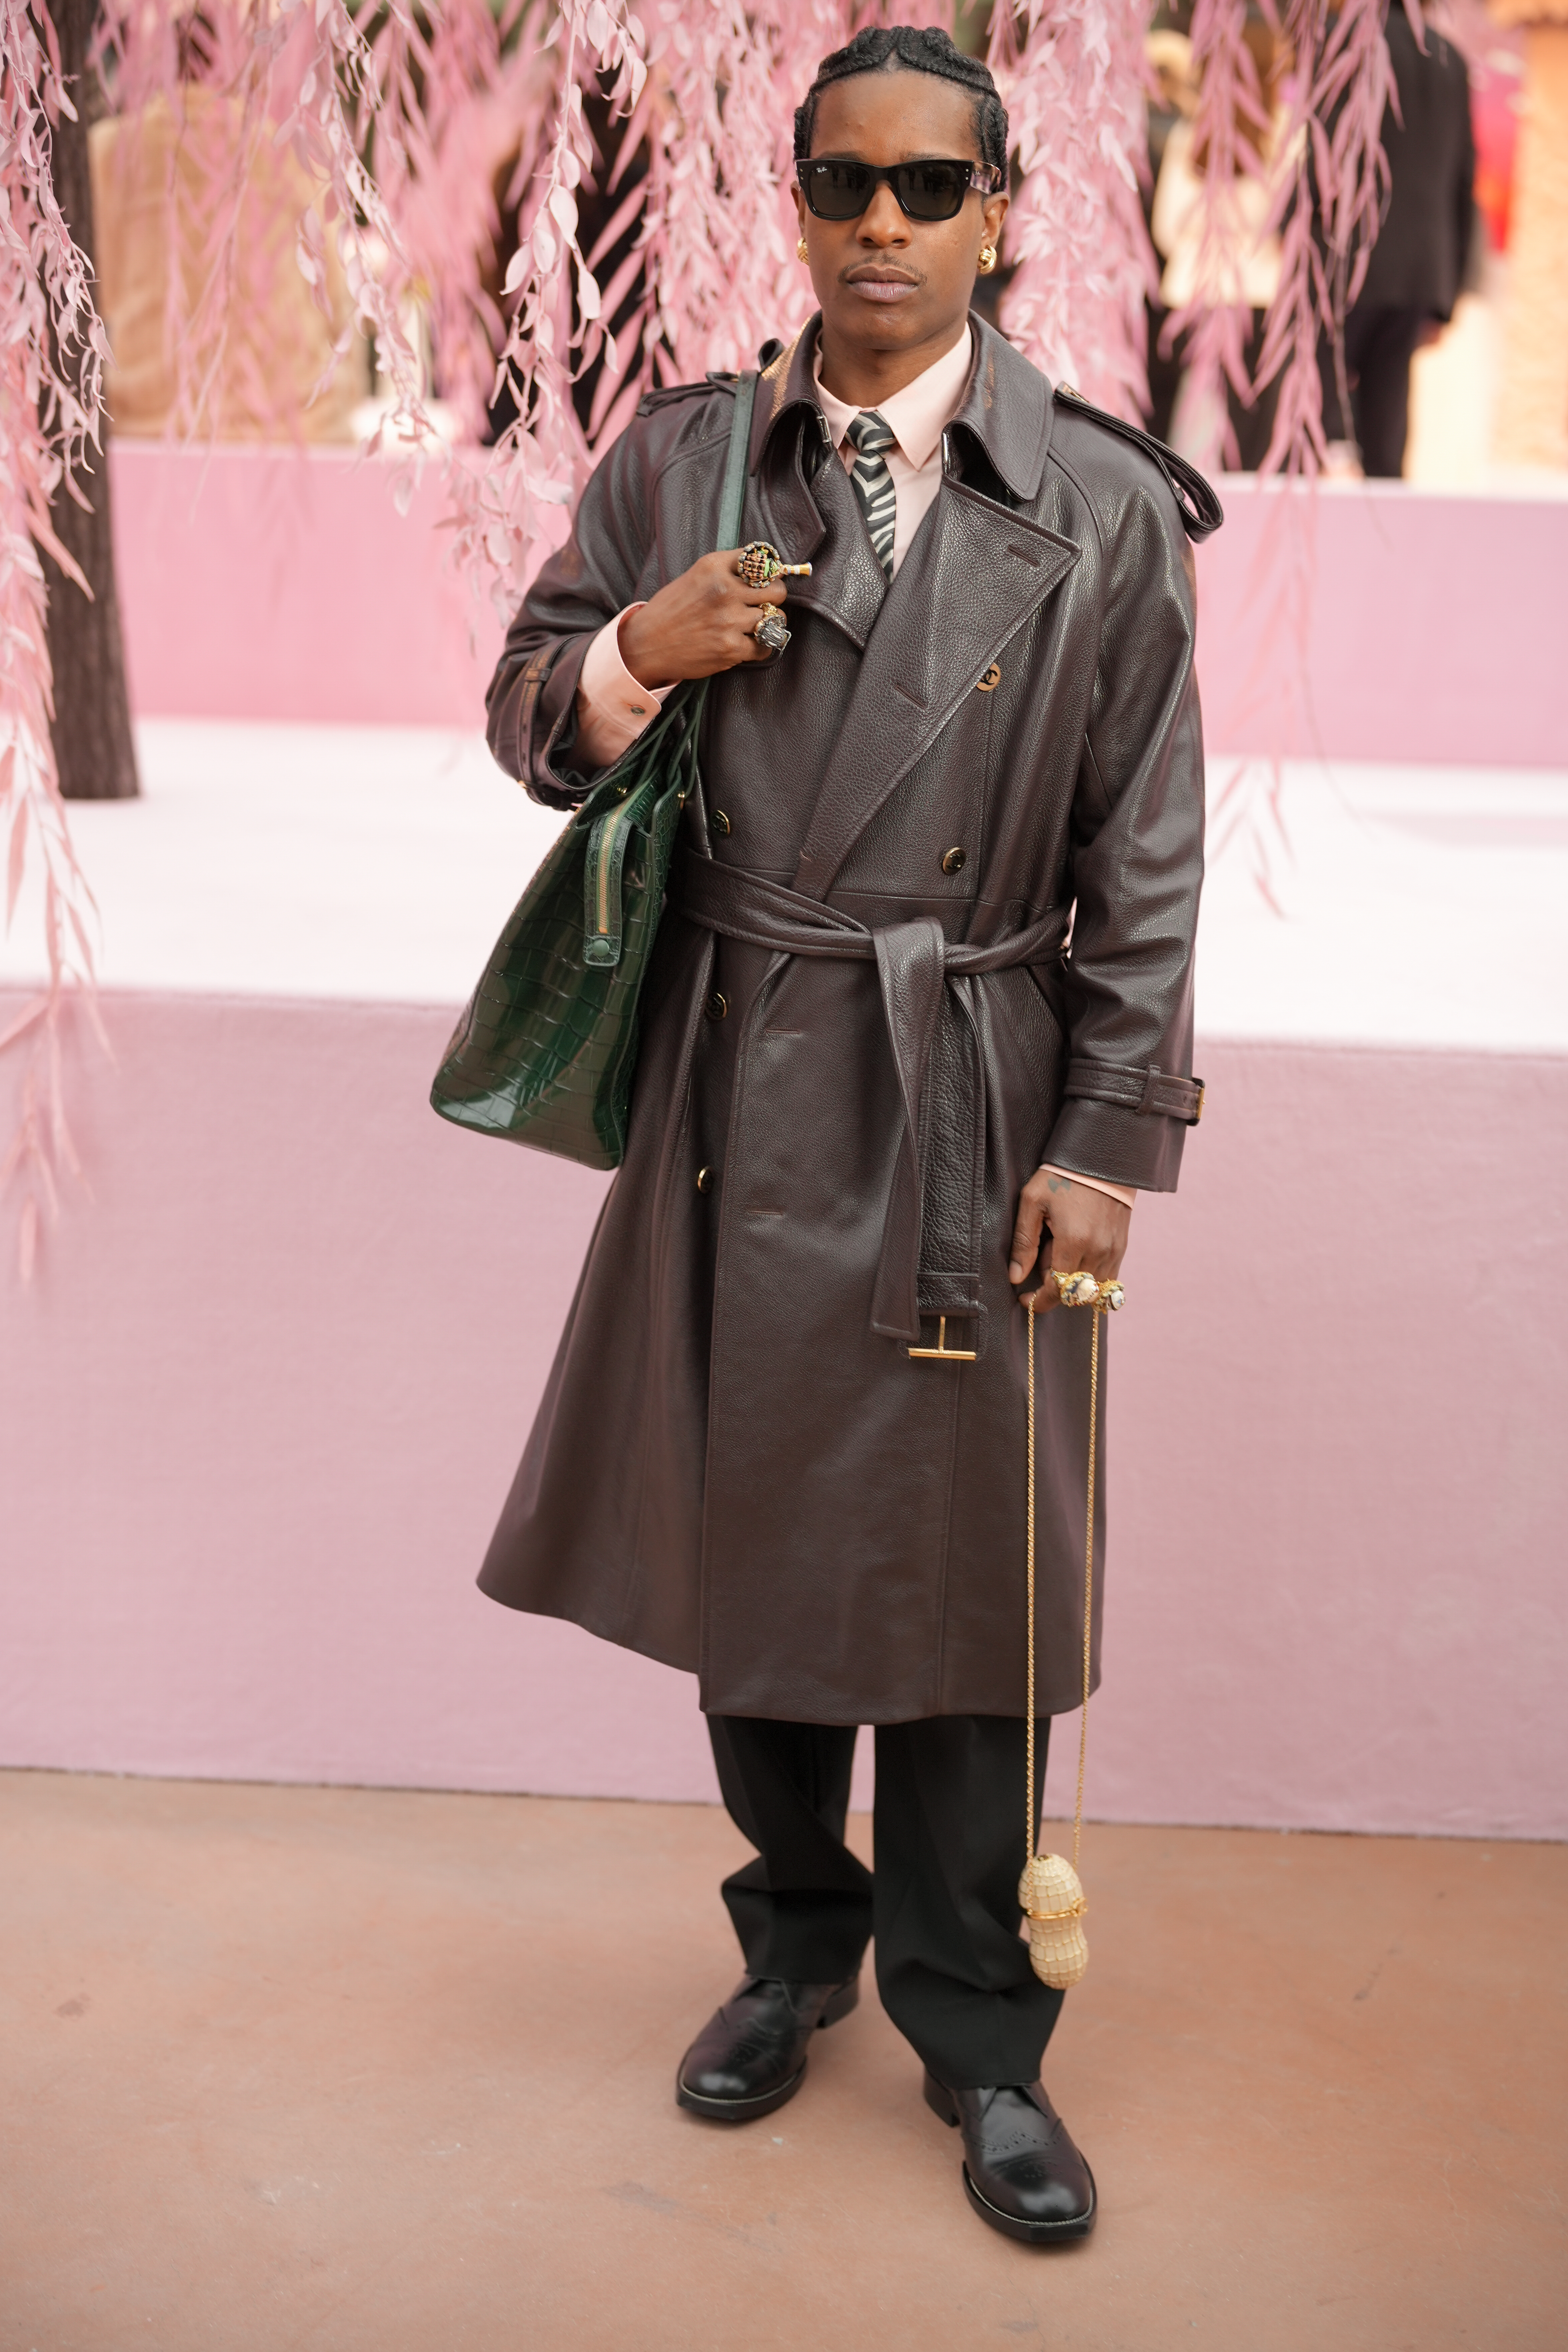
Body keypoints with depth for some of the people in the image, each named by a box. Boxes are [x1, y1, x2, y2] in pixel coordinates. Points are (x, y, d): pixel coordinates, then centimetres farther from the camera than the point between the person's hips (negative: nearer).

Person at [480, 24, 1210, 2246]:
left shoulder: (1103, 506, -3)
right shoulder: (679, 457, 3)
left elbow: (1148, 858, -3)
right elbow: (532, 720, 10)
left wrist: (1110, 1141, -8)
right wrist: (638, 652, -12)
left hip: (975, 1110, -2)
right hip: (739, 1091, 3)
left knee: (963, 1564, 6)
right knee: (750, 1539, 14)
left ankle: (973, 2024, 25)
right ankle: (797, 1940, 38)